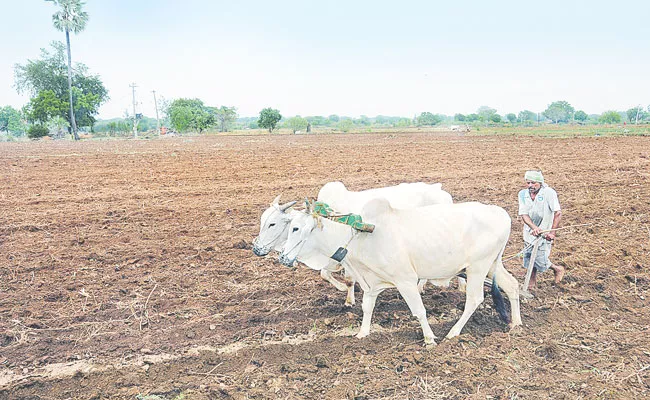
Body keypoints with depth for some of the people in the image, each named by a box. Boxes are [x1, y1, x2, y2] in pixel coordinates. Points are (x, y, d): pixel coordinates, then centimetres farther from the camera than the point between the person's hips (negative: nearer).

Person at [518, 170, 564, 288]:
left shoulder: (549, 192, -18)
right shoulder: (523, 194, -5)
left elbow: (558, 213, -22)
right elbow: (524, 214, -12)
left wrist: (552, 232, -28)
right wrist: (534, 227, -29)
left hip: (544, 233, -5)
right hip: (530, 231, 5)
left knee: (540, 260, -7)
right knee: (529, 257, 13)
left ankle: (558, 269, 24)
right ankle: (532, 281, 35)